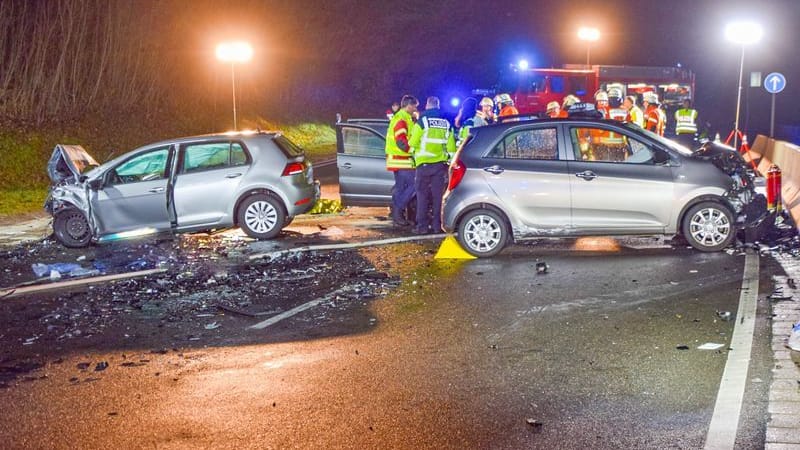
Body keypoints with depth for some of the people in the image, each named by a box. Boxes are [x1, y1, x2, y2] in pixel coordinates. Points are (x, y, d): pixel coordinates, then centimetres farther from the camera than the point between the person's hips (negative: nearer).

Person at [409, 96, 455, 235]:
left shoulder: (422, 121, -6)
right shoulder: (446, 123, 6)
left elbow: (413, 143, -6)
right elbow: (451, 145, 6)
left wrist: (412, 147, 15)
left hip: (424, 163, -3)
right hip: (441, 163, 4)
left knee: (422, 194, 0)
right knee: (438, 195, 8)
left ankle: (422, 226, -3)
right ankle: (437, 225, 8)